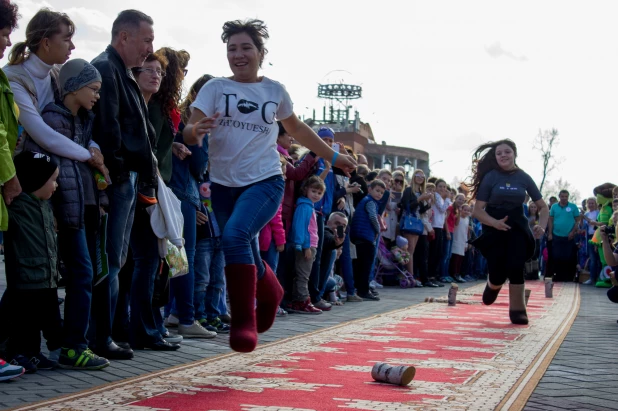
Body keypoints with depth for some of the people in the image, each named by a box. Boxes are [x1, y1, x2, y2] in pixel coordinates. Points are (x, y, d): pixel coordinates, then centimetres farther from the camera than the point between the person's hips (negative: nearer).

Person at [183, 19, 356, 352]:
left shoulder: (275, 91, 3)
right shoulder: (215, 88, -2)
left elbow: (297, 128, 21)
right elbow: (190, 131, -12)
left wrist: (333, 157, 26)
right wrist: (196, 131, -36)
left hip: (265, 181, -2)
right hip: (224, 184, 2)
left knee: (235, 235, -28)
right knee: (245, 254, 14)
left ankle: (244, 321, -19)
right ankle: (270, 293, 49)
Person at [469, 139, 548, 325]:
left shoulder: (523, 177, 0)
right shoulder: (490, 177, -6)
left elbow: (542, 206, 7)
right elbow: (478, 209, -10)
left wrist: (541, 225, -13)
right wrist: (494, 222, -28)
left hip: (517, 226, 1)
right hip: (494, 228, -1)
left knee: (516, 267, -17)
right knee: (498, 273, -6)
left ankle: (517, 310, -7)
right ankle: (493, 286, 32)